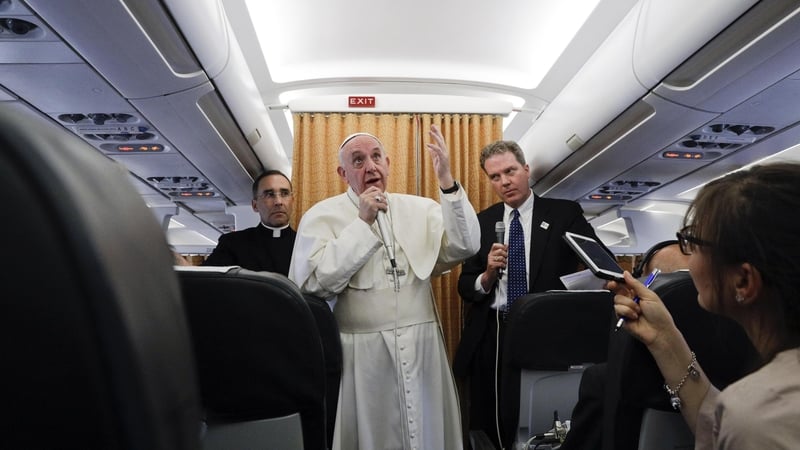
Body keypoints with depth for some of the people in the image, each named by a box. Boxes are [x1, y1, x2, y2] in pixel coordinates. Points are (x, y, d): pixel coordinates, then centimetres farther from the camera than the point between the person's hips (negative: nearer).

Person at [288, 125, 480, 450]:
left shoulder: (421, 208, 7)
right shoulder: (322, 216, -2)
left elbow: (464, 247, -6)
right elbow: (316, 284, -14)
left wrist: (447, 182, -16)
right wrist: (362, 222, -14)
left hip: (421, 347, 3)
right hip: (362, 351, -3)